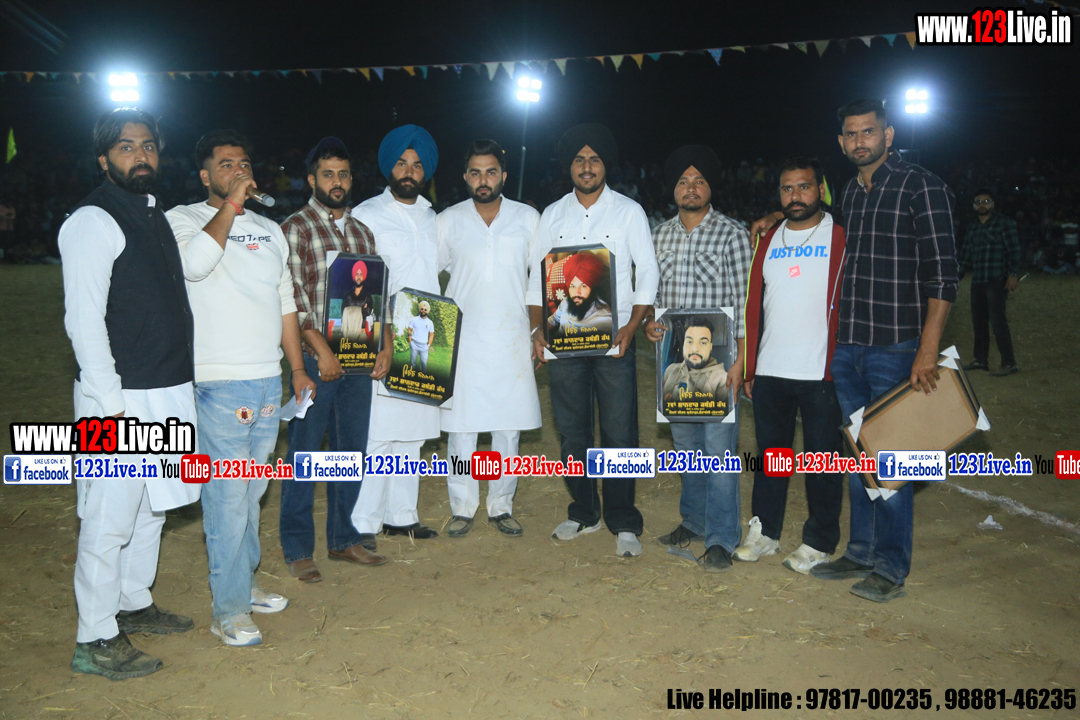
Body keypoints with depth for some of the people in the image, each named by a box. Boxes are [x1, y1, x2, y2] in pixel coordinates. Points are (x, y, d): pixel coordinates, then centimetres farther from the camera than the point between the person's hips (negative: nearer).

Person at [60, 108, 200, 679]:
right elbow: (84, 321, -17)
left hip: (169, 391, 9)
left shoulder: (155, 215, 14)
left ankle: (133, 604, 35)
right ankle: (95, 642, 11)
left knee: (152, 507, 18)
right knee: (110, 520, -1)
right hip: (122, 398, -8)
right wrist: (112, 407, -19)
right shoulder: (93, 221, -11)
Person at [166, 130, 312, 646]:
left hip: (268, 380, 6)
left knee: (252, 491, 15)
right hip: (218, 383, -6)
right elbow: (195, 262, -25)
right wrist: (231, 203, -18)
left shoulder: (269, 230, 17)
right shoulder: (183, 219, -2)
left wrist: (297, 368, 17)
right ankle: (228, 611, 5)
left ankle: (243, 583, 29)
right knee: (227, 497, -5)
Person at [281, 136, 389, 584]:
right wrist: (320, 348, -16)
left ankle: (343, 539, 26)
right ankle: (298, 550, 14)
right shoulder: (295, 228, -3)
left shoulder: (362, 232, 15)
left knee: (352, 451, 12)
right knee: (304, 454, 2)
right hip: (314, 357, -6)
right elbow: (294, 295, -10)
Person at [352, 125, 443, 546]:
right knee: (376, 435, -7)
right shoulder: (367, 216, -2)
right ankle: (363, 523, 3)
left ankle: (400, 515, 22)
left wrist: (438, 335, 12)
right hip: (380, 343, -6)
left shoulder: (431, 218, 16)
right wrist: (383, 341, -15)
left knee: (411, 432, 11)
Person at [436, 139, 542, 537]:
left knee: (508, 426, 5)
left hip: (512, 340, 1)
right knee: (460, 425, 1)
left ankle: (501, 507, 19)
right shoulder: (447, 221, 4)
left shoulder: (528, 219, 6)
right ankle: (462, 508, 15)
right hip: (462, 339, 0)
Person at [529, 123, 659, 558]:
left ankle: (623, 523, 8)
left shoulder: (629, 211, 4)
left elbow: (648, 271, 0)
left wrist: (631, 328, -10)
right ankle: (583, 513, 24)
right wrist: (537, 329, 2)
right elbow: (538, 274, 12)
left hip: (613, 338, -3)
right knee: (572, 431, 8)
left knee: (619, 432, -4)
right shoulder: (552, 214, 11)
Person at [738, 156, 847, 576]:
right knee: (770, 453, 12)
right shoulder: (768, 241, 13)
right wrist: (748, 367, 10)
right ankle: (764, 532, 25)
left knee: (822, 458, 5)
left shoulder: (839, 238, -1)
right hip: (769, 371, 4)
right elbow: (753, 305, 13)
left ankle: (819, 542, 17)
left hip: (820, 371, -4)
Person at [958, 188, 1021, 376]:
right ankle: (981, 360, 18)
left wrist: (1013, 275, -16)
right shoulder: (973, 228, 17)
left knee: (997, 320, -12)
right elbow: (964, 254, 22)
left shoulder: (1003, 223, -1)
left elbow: (1014, 250, -7)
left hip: (997, 281, -7)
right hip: (977, 282, 7)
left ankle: (1009, 363, -9)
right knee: (978, 321, 8)